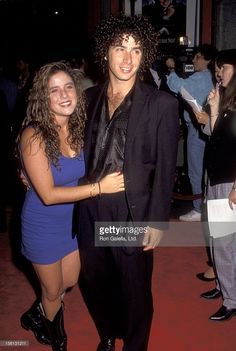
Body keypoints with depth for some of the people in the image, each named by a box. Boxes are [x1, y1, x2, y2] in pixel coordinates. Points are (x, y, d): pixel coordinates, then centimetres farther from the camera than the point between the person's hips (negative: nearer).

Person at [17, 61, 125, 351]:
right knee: (53, 292, 17)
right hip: (43, 226, -5)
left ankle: (36, 316, 56)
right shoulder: (33, 136, -25)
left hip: (72, 220, 5)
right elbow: (48, 194, -26)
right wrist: (99, 187, -29)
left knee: (70, 282, 24)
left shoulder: (78, 128, -9)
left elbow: (81, 174, 3)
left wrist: (112, 178, -13)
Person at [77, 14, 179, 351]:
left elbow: (165, 169, -9)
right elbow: (84, 151, 11)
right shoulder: (90, 97, 3)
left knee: (135, 294, 13)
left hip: (133, 216, -4)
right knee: (93, 284, 22)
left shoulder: (162, 104, -10)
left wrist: (156, 221, -10)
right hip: (90, 213, 5)